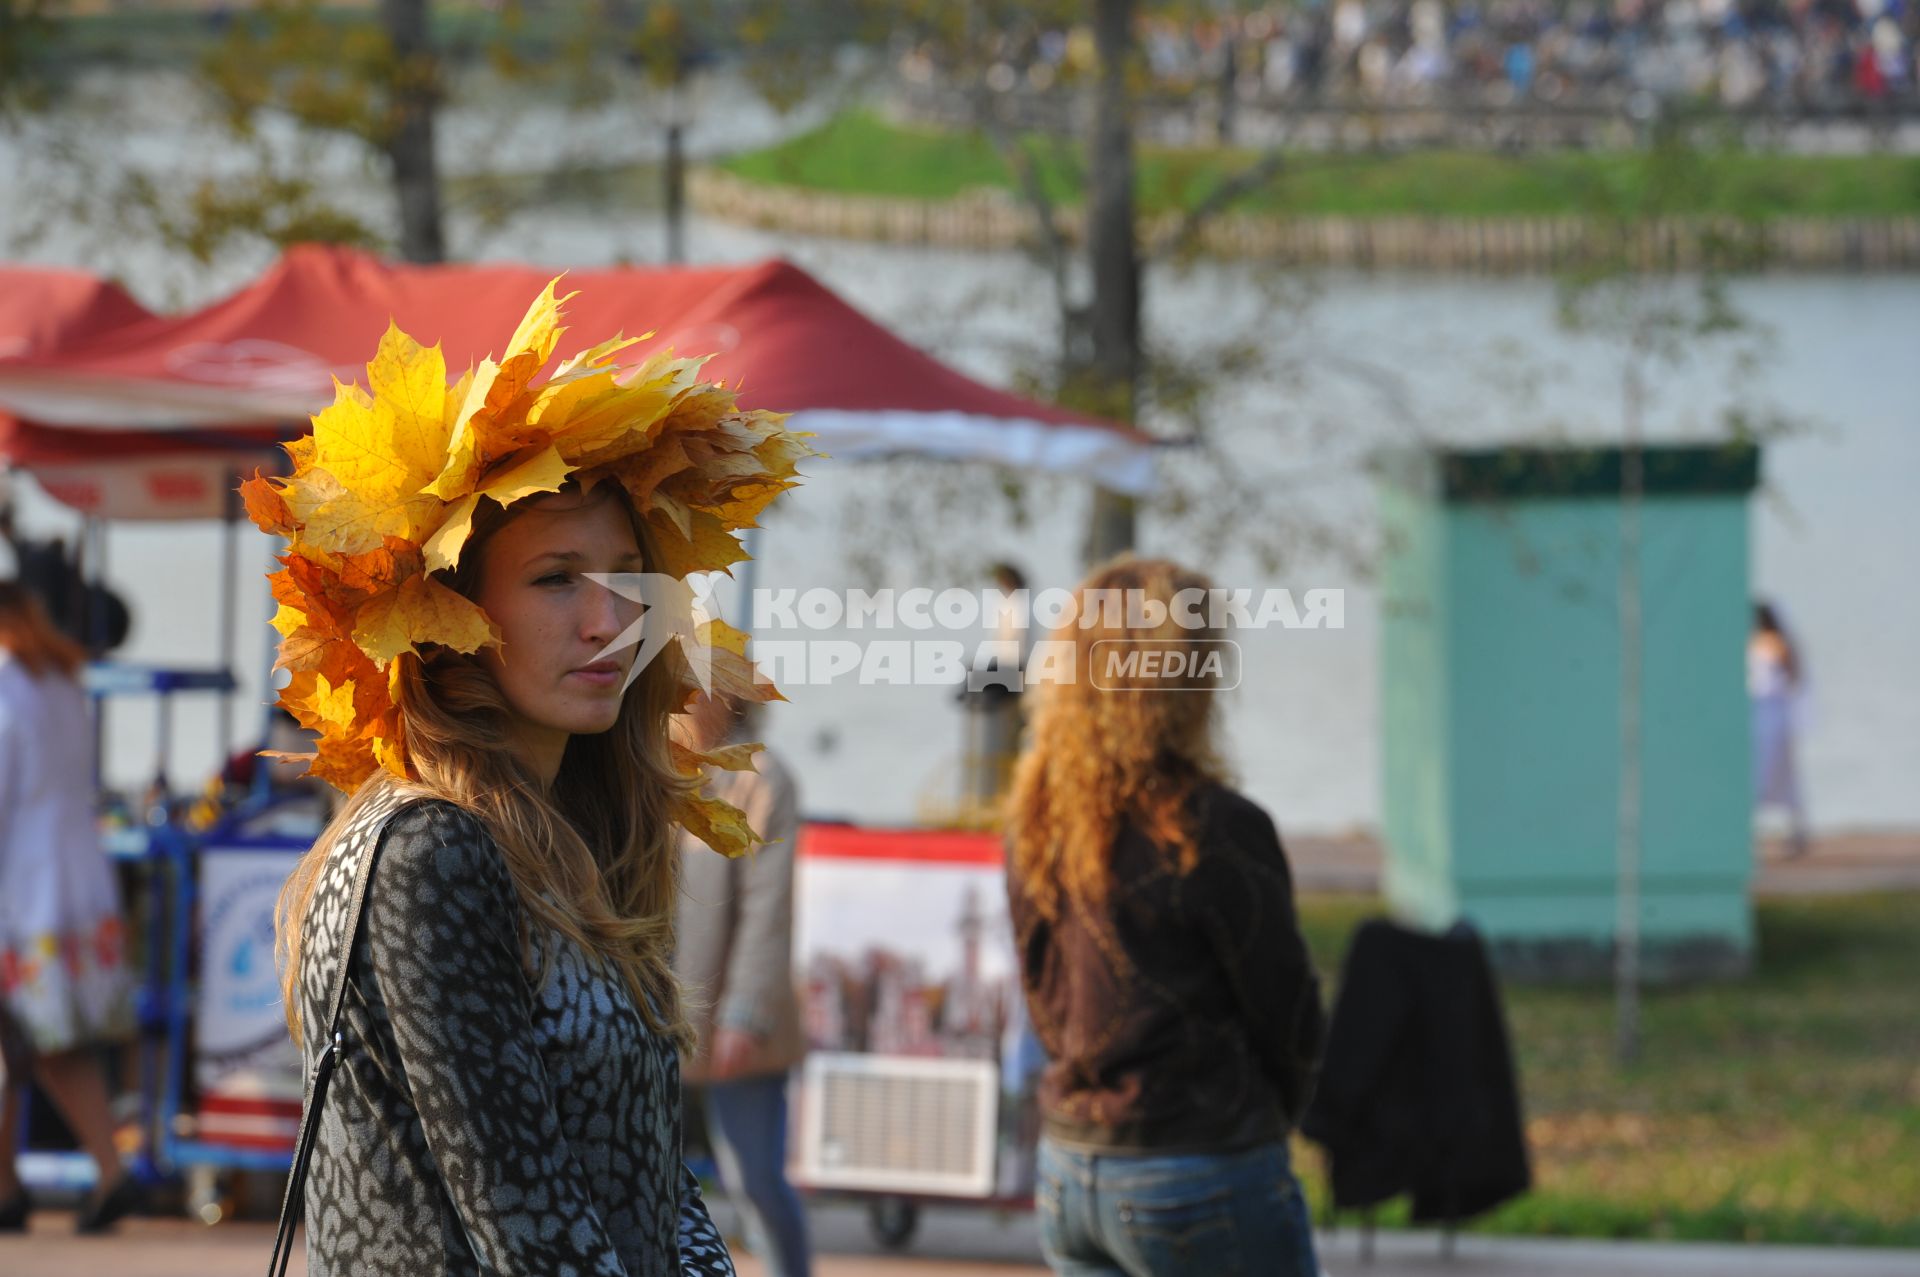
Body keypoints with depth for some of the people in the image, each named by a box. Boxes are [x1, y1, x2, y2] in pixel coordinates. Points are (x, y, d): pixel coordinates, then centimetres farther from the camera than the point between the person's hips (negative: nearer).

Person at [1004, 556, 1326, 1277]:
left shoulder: (1036, 820, 4)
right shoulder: (1213, 830, -16)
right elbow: (1288, 1013, -6)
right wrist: (1275, 1111, 13)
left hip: (1068, 1167, 7)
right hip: (1204, 1183, -7)